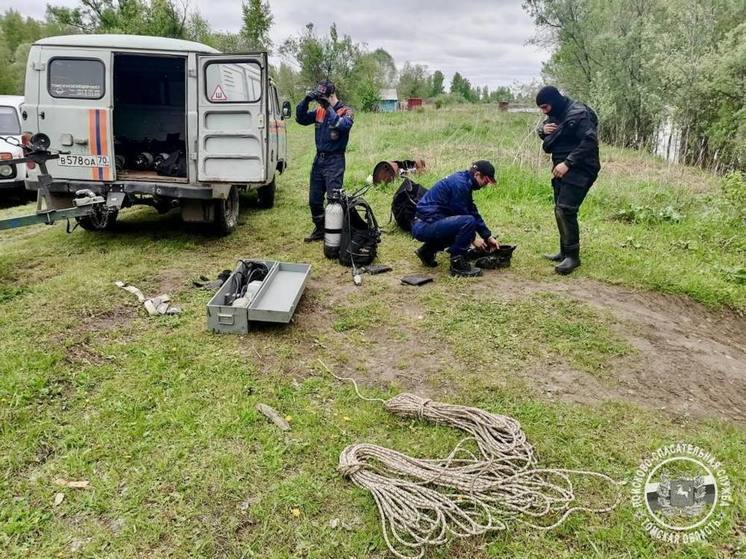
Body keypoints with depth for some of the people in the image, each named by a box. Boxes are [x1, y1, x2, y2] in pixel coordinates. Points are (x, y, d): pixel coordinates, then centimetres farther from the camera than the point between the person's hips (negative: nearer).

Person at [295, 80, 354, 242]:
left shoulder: (345, 111, -6)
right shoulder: (319, 110, 10)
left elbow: (343, 125, -25)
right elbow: (300, 119, 5)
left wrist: (329, 107, -25)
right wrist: (306, 100, -7)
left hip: (334, 160, -6)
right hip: (319, 159, 7)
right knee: (314, 199, 12)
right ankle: (320, 230, 27)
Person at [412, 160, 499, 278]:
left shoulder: (464, 181, 14)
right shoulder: (459, 183, -16)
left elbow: (473, 212, 19)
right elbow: (464, 216, -12)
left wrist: (488, 236, 17)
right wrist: (473, 239, 0)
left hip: (423, 226, 10)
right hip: (424, 226, -10)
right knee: (468, 222, -24)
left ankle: (427, 250, 19)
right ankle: (457, 264, -10)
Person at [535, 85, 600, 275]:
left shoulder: (578, 115, -18)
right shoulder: (555, 115, 10)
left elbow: (590, 141, -23)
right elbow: (543, 128, 23)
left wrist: (568, 163, -26)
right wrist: (543, 129, -3)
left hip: (579, 170, -9)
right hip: (562, 168, 10)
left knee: (565, 210, -17)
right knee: (559, 210, 13)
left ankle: (573, 256, -10)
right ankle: (565, 251, 25)